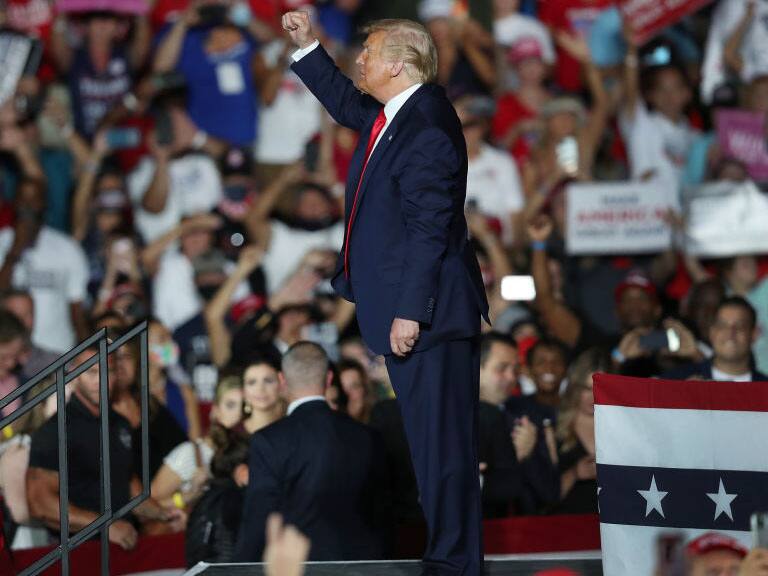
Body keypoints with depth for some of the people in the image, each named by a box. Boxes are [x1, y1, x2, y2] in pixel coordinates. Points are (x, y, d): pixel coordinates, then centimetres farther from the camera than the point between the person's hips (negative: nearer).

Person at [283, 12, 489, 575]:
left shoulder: (426, 132, -21)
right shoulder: (394, 114, 10)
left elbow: (428, 229, -23)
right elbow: (346, 104, 33)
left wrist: (409, 312, -23)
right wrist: (308, 46, 26)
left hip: (428, 316, -11)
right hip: (405, 309, 11)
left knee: (441, 441, -4)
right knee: (431, 440, 16)